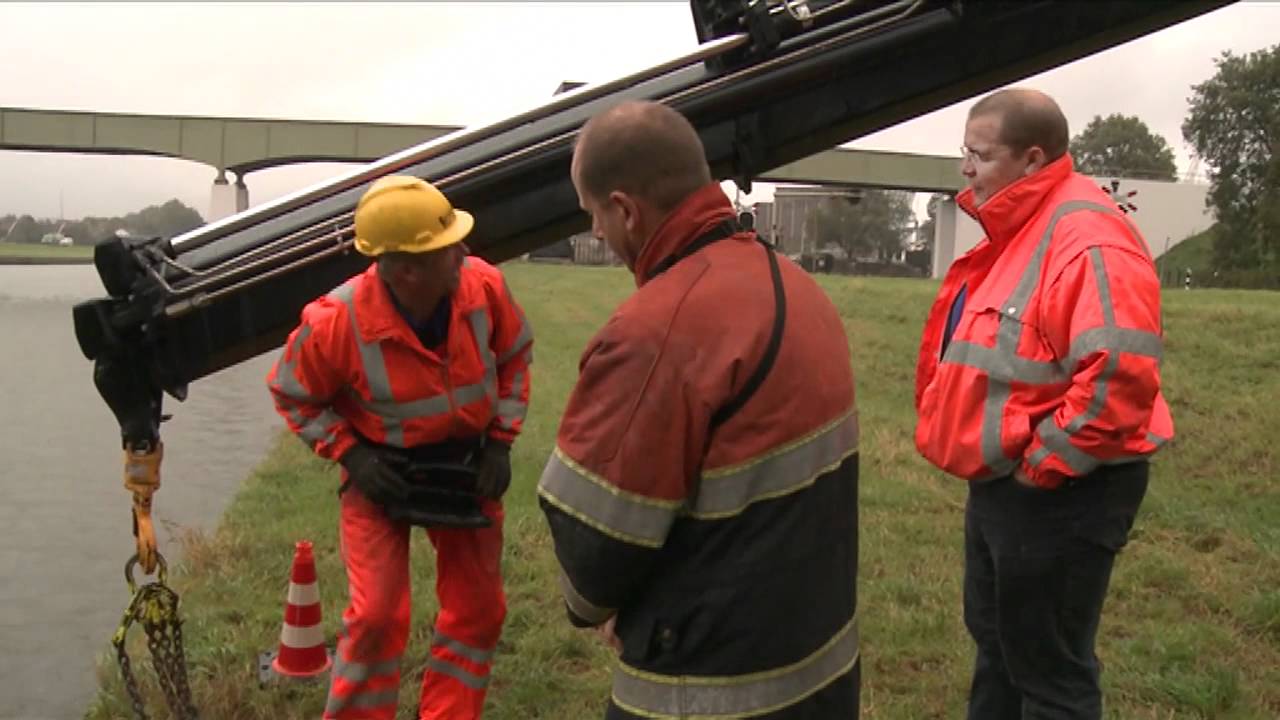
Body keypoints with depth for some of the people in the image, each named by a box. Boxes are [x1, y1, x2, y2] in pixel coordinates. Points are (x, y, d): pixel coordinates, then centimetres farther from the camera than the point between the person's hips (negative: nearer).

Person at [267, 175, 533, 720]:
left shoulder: (484, 285, -20)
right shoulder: (337, 322, -27)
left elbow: (514, 357, 1)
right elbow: (292, 394, -8)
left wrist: (501, 440, -5)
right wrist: (350, 455, -17)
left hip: (467, 467, 4)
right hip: (382, 473, -3)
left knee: (478, 609, 10)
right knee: (378, 615, -6)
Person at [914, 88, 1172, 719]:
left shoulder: (1087, 239, -22)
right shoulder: (1016, 231, 12)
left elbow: (1120, 372, -33)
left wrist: (1043, 464, -23)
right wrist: (1001, 465, 14)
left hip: (1056, 495, -10)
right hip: (1000, 484, 10)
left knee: (1048, 669, 4)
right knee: (995, 642, 24)